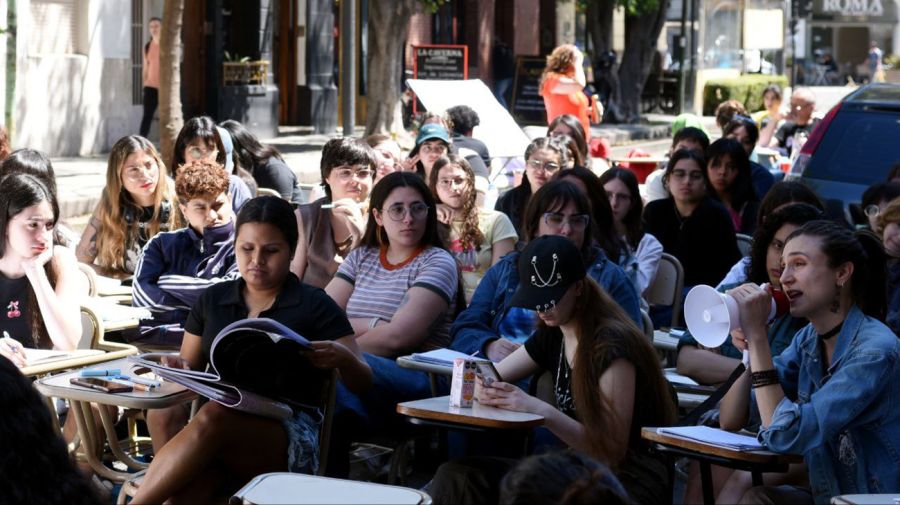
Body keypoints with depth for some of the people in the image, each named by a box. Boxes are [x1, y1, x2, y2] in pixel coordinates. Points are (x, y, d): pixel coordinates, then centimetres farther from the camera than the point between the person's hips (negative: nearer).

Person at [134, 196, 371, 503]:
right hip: (224, 426, 3)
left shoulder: (314, 307, 6)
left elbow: (363, 383, 5)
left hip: (290, 437, -3)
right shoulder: (213, 301, 17)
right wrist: (181, 370, -2)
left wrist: (343, 358, -19)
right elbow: (191, 368, 24)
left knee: (212, 417, -37)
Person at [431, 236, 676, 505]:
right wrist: (484, 389, -12)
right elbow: (488, 379, 13)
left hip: (633, 480, -7)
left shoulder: (612, 345, -14)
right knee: (455, 475, -13)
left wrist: (541, 410, -27)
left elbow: (612, 448, -17)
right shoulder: (552, 336, 9)